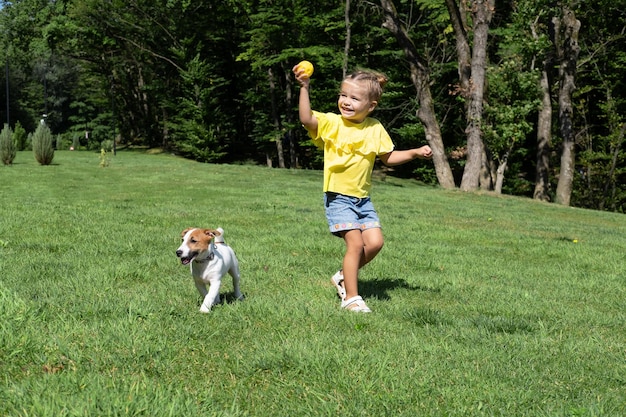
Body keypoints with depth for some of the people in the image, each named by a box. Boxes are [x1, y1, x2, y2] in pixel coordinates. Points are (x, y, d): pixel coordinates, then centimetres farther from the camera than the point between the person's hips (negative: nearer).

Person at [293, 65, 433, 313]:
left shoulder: (375, 129, 3)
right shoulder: (331, 123, -10)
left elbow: (388, 158, 15)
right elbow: (306, 119, -29)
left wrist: (415, 153, 3)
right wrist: (304, 88, -36)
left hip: (363, 198, 5)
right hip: (338, 197, -5)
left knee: (375, 242, -3)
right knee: (355, 243, -14)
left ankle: (344, 277, 19)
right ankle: (350, 297, -2)